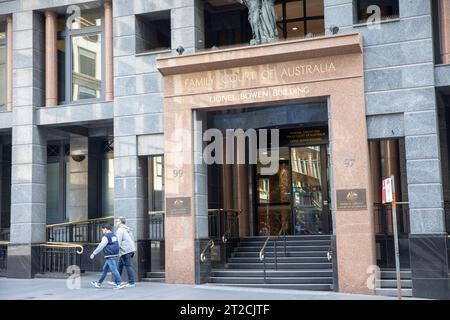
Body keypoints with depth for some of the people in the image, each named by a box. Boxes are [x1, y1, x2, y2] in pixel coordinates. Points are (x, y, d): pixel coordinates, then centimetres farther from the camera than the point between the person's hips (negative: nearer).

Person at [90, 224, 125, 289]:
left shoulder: (106, 236, -13)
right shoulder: (113, 235, 15)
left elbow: (100, 247, -13)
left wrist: (93, 253, -6)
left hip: (110, 256, -10)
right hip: (114, 255, 10)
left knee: (114, 270, -9)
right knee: (105, 269, 16)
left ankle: (119, 284, -11)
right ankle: (98, 283, 24)